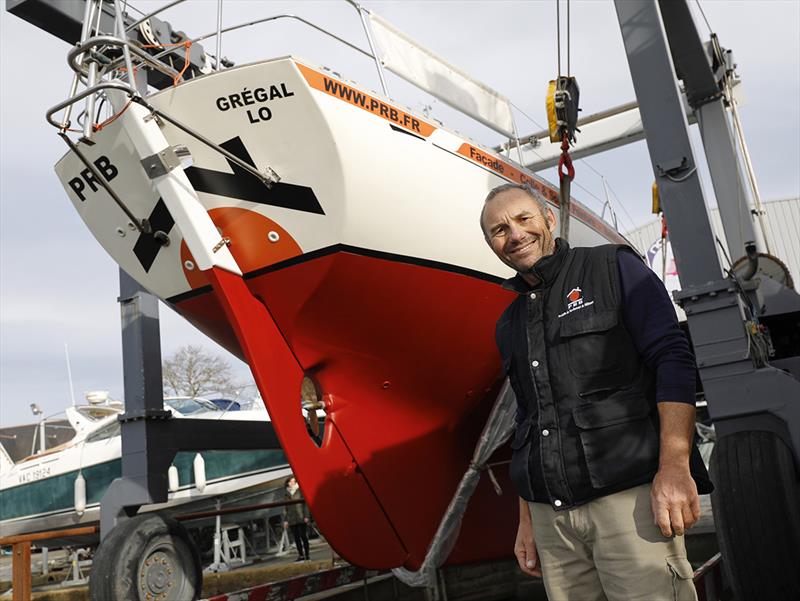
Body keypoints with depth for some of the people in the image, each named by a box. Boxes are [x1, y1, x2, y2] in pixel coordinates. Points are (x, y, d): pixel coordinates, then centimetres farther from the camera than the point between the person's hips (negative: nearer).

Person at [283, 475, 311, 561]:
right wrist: (285, 520, 8)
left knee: (303, 537, -1)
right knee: (296, 538, 4)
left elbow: (305, 504, 0)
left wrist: (306, 516, -8)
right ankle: (301, 555, 10)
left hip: (301, 519, -3)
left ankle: (307, 554, 4)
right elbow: (285, 508, 14)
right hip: (291, 520, 3)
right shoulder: (286, 495, 12)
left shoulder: (300, 491, 2)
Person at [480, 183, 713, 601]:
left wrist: (674, 466, -16)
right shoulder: (508, 325, 19)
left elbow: (673, 360, -6)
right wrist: (526, 520, 17)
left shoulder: (613, 268, 4)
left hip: (629, 497, -4)